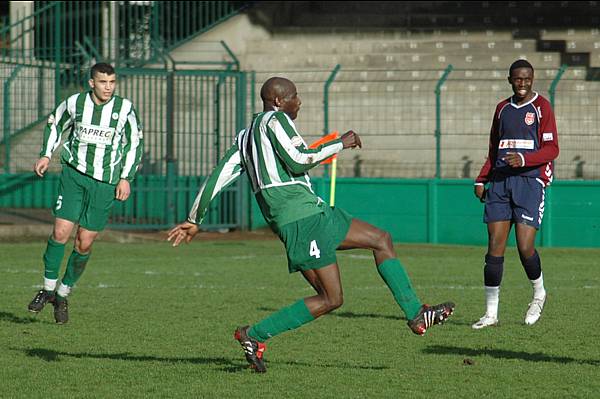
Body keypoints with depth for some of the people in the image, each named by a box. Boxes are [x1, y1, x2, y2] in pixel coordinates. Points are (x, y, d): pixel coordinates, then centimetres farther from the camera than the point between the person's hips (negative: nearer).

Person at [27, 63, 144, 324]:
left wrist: (126, 178, 1)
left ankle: (63, 295, 18)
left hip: (105, 183, 0)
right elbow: (55, 123, 16)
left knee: (85, 243, 1)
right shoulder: (74, 103, -4)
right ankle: (48, 289, 3)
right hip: (74, 174, 0)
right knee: (61, 232, -14)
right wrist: (46, 154, 6)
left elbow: (135, 143, 6)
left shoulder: (124, 109, -5)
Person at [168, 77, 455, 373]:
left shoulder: (246, 137, 21)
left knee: (381, 240, 13)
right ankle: (255, 335, -5)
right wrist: (339, 144, -7)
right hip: (303, 217, -10)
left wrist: (194, 220, 19)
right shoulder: (274, 119, -6)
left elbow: (218, 177, 17)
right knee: (331, 299, -8)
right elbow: (297, 161, -18)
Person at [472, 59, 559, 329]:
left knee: (525, 246, -12)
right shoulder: (502, 109, 17)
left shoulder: (541, 107, 1)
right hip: (500, 182, 4)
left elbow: (552, 150, -5)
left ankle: (539, 294, 17)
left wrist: (523, 159, -20)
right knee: (494, 247, -4)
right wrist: (481, 180, 13)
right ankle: (491, 313, 0)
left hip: (530, 180, -4)